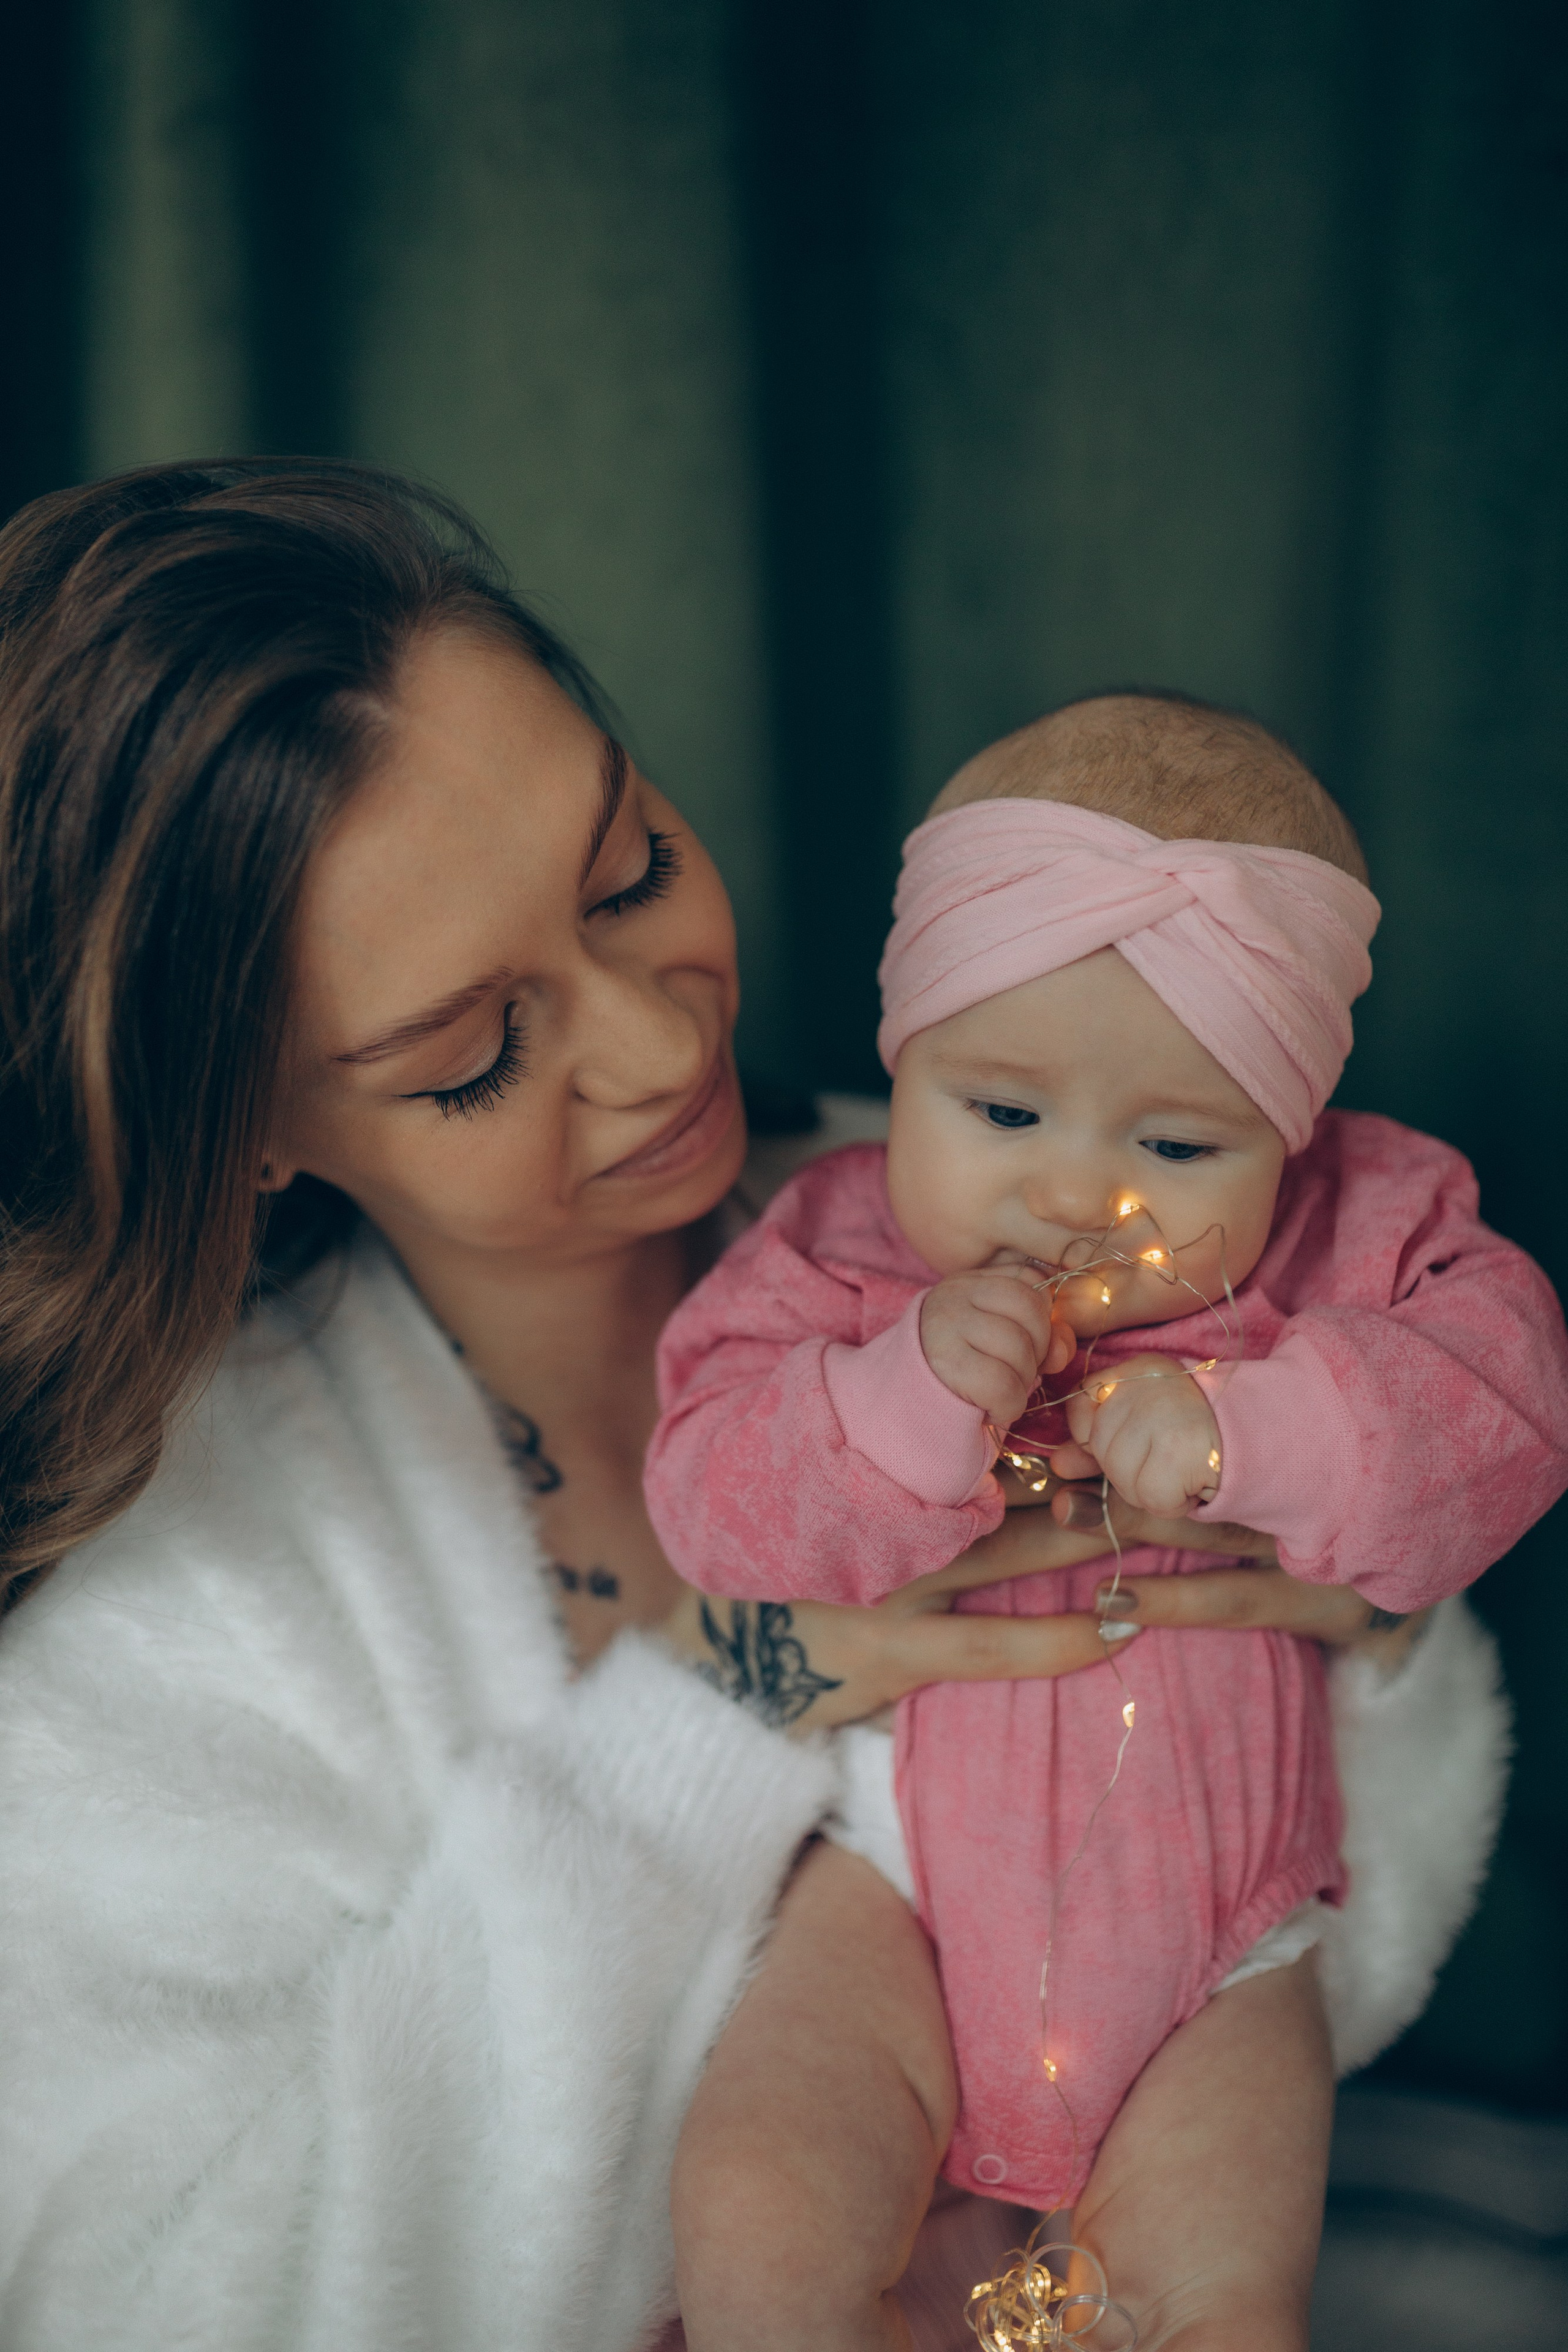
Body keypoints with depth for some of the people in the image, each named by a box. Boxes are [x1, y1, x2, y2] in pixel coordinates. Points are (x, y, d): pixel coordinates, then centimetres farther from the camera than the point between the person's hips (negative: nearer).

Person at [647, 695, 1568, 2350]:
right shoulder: (842, 1254, -6)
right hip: (905, 1893, 0)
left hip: (1212, 1936, 1)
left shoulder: (1354, 1247, -4)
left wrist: (1245, 1429, -27)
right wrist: (905, 1401, -28)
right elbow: (714, 1511, -11)